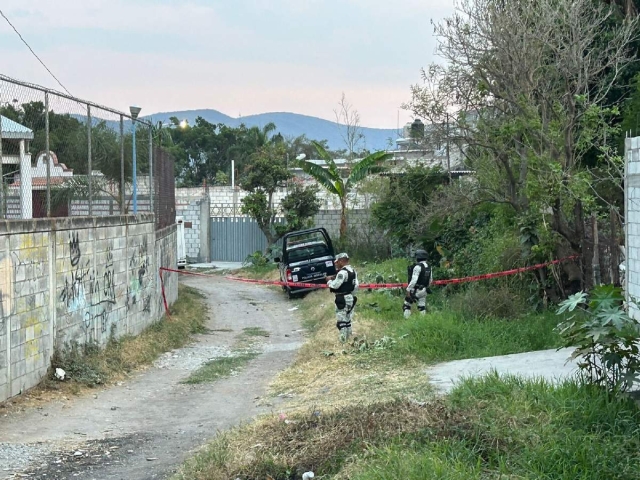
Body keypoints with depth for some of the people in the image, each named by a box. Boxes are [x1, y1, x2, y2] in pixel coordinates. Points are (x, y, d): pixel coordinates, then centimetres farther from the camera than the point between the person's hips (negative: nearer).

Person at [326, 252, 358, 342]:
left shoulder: (342, 272, -17)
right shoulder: (353, 271, 13)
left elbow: (335, 285, -20)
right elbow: (356, 286, 14)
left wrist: (329, 281, -3)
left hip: (342, 299, -10)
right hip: (351, 298, 10)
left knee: (341, 321, -7)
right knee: (348, 320, 17)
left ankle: (343, 341, -10)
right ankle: (349, 339, 21)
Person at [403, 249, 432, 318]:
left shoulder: (418, 266, -17)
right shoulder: (428, 267, 7)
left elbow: (414, 279, -23)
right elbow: (430, 279, 17)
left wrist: (408, 290, -20)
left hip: (416, 290, -7)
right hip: (424, 291, 7)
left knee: (406, 306, 2)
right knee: (422, 307, 11)